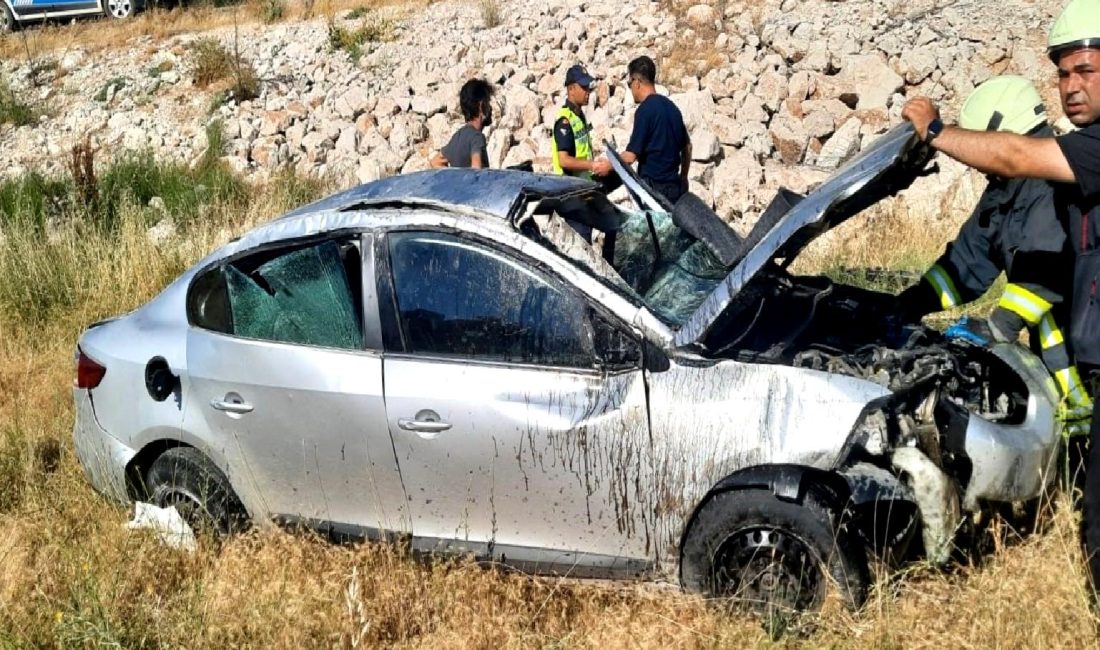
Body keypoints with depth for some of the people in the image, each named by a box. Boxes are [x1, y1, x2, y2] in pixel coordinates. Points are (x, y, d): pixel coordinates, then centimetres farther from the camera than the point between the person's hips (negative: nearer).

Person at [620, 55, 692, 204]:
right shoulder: (671, 106, 11)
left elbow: (631, 156, -16)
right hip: (674, 185, 8)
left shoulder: (645, 110, -13)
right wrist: (683, 178, 30)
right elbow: (687, 147, 19)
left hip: (653, 186, -7)